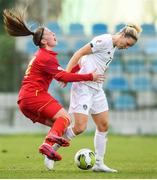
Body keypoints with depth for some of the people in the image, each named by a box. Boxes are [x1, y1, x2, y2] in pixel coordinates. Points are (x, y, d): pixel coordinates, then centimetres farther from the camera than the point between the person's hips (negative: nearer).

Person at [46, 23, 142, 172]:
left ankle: (99, 164, 14)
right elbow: (79, 53, -14)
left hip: (97, 89, 10)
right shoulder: (105, 40, -12)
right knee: (80, 127, -14)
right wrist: (66, 74, -18)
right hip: (83, 86, -10)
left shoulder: (114, 48, 16)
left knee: (104, 126, 8)